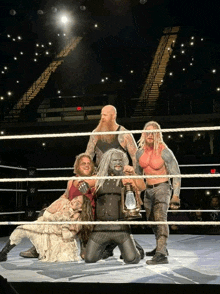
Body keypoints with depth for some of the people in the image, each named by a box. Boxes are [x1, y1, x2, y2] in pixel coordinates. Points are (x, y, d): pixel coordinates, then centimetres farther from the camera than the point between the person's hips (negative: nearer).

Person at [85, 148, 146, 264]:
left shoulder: (125, 179, 4)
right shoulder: (98, 179, 9)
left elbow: (142, 187, -11)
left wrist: (133, 173, -26)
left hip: (120, 227, -2)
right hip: (101, 227, 2)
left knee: (131, 259, -12)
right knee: (89, 259, -2)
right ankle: (104, 246, 30)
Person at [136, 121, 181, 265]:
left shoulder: (164, 152, -14)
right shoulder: (140, 152, 2)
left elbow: (176, 175, -12)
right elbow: (138, 173, 17)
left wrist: (176, 196, -18)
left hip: (162, 188, -7)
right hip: (148, 189, 7)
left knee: (160, 218, -24)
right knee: (151, 220, 18)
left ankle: (161, 254, -30)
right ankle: (160, 247, 38)